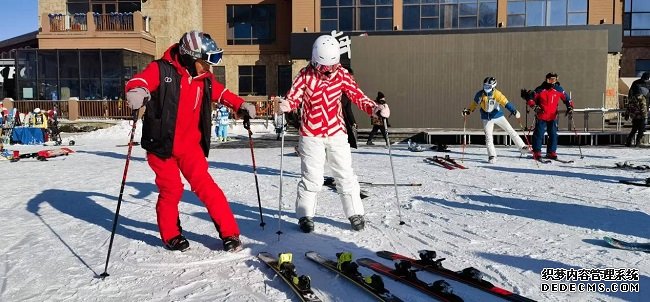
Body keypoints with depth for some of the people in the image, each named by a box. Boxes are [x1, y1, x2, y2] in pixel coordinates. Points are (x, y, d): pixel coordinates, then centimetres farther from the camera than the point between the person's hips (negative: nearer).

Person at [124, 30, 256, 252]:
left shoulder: (204, 79, 7)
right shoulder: (162, 70, -11)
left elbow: (221, 93, 25)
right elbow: (137, 83, -24)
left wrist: (241, 105, 21)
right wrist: (137, 92, -46)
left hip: (190, 146, 4)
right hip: (161, 145, -4)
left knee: (205, 187, -2)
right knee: (171, 190, 3)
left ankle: (229, 233, 5)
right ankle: (171, 235, 26)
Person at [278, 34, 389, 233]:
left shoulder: (342, 74, -5)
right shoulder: (306, 75, -9)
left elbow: (358, 96, -7)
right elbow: (293, 97, -15)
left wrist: (375, 108, -24)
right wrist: (286, 105, -39)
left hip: (336, 133, 2)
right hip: (311, 135, -2)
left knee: (346, 176, 5)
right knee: (312, 178, -1)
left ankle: (355, 214, 20)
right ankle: (305, 215, 18)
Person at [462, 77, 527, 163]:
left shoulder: (497, 94, -20)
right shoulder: (480, 94, -11)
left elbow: (506, 103, -31)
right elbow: (474, 103, 8)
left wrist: (514, 110, -44)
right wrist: (468, 110, 0)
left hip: (498, 115, -1)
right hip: (486, 118, 1)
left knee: (511, 131, 2)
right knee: (488, 137, -4)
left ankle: (522, 147, 13)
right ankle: (492, 156, 5)